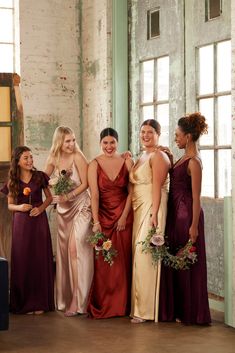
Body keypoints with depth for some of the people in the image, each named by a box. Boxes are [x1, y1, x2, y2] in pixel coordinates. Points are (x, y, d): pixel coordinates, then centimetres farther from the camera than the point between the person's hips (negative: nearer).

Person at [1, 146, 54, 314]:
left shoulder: (40, 176, 1)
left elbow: (49, 197, 9)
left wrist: (41, 208, -9)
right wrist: (19, 207, -11)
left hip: (39, 220, 0)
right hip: (21, 223, 0)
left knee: (40, 260, 0)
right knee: (22, 261, 1)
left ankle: (39, 302, 8)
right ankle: (25, 302, 11)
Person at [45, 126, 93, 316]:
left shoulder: (78, 157, -12)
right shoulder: (53, 159, 2)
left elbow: (85, 184, -12)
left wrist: (68, 196, -20)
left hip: (81, 206, -5)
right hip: (63, 209, 6)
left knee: (75, 248, -14)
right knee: (64, 250, 7)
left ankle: (79, 301, -9)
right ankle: (66, 297, 18)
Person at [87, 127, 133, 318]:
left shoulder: (127, 162, 0)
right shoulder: (94, 164, -3)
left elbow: (131, 192, 0)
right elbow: (94, 195, -9)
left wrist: (124, 217, -8)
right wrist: (96, 222, -16)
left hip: (124, 214, 1)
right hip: (103, 215, -1)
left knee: (123, 259, 2)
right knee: (103, 261, -1)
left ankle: (121, 305, 12)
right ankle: (102, 306, 8)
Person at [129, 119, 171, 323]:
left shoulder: (158, 156, -7)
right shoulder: (142, 157, 20)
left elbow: (157, 187, -15)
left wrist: (154, 214, -21)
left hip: (151, 208, -9)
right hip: (138, 209, 9)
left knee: (144, 254, -10)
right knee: (138, 254, 7)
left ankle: (146, 309, -5)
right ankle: (138, 305, 13)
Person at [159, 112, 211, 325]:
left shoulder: (194, 162, -15)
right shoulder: (184, 158, 13)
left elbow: (196, 196, -18)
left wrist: (194, 226, -19)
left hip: (186, 214, -10)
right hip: (176, 213, 10)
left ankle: (190, 313, 11)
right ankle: (177, 309, 23)